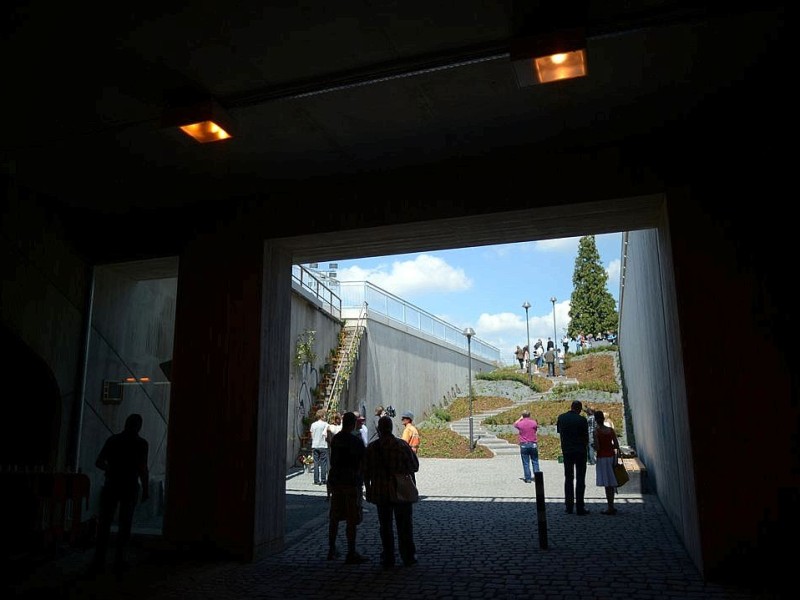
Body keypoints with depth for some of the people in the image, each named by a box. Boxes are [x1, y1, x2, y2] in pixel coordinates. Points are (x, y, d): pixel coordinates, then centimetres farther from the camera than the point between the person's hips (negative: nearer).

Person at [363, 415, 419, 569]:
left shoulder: (372, 447, -6)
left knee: (385, 526, 12)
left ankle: (388, 559, 15)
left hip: (381, 492, 0)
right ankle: (408, 557, 20)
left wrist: (368, 489, 12)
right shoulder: (402, 445, -8)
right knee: (404, 526, 13)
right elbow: (415, 466, -3)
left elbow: (366, 472, -1)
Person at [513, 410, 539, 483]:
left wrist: (520, 418, 21)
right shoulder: (533, 422, -5)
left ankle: (528, 478, 4)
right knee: (535, 461, 10)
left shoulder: (520, 423, -5)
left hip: (524, 445, -1)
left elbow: (515, 424, 18)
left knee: (526, 463, 4)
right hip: (533, 444, 1)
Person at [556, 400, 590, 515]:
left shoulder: (561, 417, 1)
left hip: (566, 451, 3)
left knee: (568, 478, 12)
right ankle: (580, 508, 2)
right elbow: (586, 437, -6)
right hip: (580, 451, -3)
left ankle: (569, 507, 13)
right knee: (580, 479, 3)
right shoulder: (582, 420, -12)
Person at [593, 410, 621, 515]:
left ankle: (610, 508, 2)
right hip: (612, 456, 5)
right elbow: (617, 445, 0)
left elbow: (597, 447, -17)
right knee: (611, 483, 14)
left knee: (607, 484, -1)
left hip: (602, 457, -5)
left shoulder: (596, 431, -13)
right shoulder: (611, 430, 1)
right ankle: (611, 507, 22)